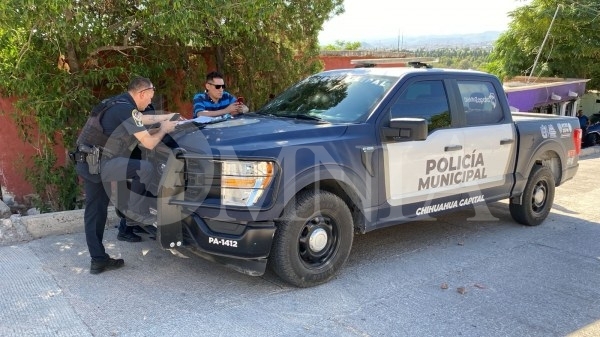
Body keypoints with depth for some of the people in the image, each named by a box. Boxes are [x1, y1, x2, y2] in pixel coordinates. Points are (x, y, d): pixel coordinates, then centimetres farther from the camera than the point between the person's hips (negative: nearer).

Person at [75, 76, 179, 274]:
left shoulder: (118, 103, 15)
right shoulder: (126, 109, -15)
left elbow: (142, 119, 34)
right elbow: (149, 143, -13)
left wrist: (167, 117, 43)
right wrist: (163, 130, 6)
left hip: (86, 163, 10)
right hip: (98, 164, -10)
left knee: (95, 211, 12)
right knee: (145, 168, -14)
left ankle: (98, 260, 19)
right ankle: (137, 211, -1)